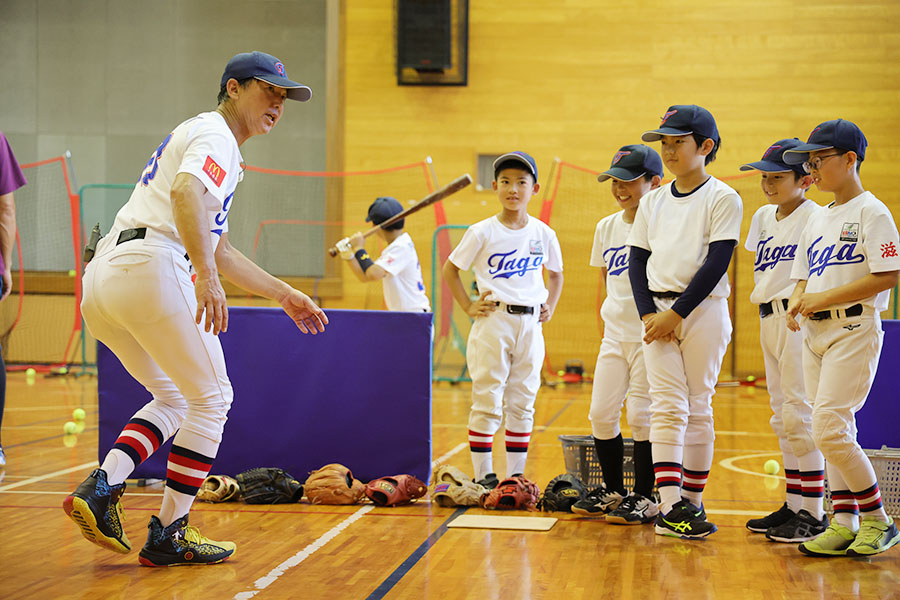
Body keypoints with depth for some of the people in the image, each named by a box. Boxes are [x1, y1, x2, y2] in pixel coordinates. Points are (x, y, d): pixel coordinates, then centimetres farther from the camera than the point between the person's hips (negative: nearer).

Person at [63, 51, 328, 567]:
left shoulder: (203, 137, 30)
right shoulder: (215, 135, 0)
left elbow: (217, 249, 35)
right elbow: (186, 192, -24)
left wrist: (285, 295, 36)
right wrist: (205, 275, -31)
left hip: (102, 278, 9)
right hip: (149, 266, -9)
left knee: (174, 399, 20)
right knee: (212, 398, 2)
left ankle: (102, 486, 1)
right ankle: (170, 534, 3)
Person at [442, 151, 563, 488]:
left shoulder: (543, 233, 6)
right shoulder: (482, 232, -3)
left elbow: (555, 272, 23)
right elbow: (450, 270, 4)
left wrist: (550, 306, 10)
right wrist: (468, 307, -3)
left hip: (531, 324, 3)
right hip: (494, 321, -3)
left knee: (522, 405, 7)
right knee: (487, 403, -3)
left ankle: (515, 476, 14)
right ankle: (483, 476, 3)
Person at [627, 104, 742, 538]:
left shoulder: (723, 199, -3)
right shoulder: (653, 201, 12)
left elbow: (716, 263, -10)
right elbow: (637, 261, 11)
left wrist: (675, 314, -15)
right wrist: (648, 314, -5)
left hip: (703, 310, -3)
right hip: (657, 312, 3)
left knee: (698, 408, 2)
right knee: (667, 406, -5)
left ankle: (692, 500, 12)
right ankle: (669, 506, -11)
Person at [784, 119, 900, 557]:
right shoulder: (817, 220, 17)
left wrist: (824, 298, -16)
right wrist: (797, 304, -2)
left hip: (853, 330, -8)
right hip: (815, 333, 8)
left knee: (829, 430, -14)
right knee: (834, 432, 8)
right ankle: (843, 524, 13)